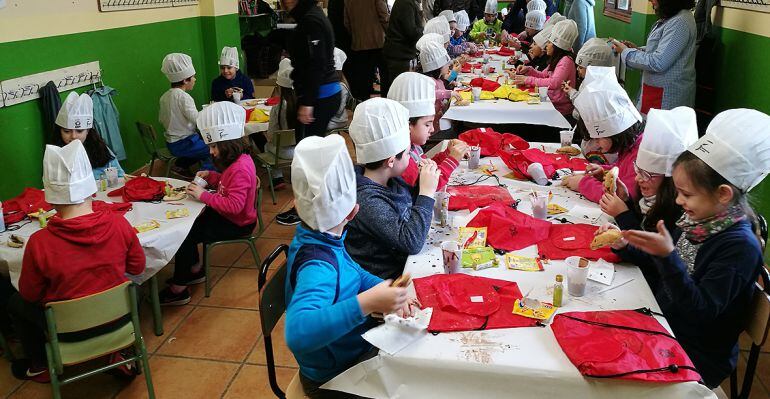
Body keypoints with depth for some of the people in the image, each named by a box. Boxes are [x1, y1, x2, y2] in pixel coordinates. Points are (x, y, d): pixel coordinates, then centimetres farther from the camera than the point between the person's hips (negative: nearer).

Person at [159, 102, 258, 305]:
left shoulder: (240, 169, -28)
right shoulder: (238, 160, 4)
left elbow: (234, 205, -34)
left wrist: (204, 195, -28)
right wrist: (210, 176, 3)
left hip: (235, 224, -10)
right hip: (226, 215, 10)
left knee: (184, 235, -11)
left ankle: (178, 290, 1)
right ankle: (195, 272, 24)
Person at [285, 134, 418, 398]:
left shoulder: (323, 240, -8)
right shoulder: (318, 265, -35)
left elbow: (353, 274, 8)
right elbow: (297, 332, -50)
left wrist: (388, 292, -10)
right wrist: (367, 303, -55)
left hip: (355, 345, 8)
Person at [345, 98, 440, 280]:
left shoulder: (392, 180, -1)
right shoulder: (366, 201, -27)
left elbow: (412, 202, 20)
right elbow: (411, 242, -31)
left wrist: (424, 182, -1)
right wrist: (427, 191, -26)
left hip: (406, 261, 8)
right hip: (388, 277, -8)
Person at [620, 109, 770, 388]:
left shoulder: (740, 246, -22)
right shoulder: (702, 222, -1)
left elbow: (701, 312, -27)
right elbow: (662, 274, 10)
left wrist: (668, 256, -37)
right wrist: (624, 244, -6)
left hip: (697, 358, -6)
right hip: (666, 328, 6)